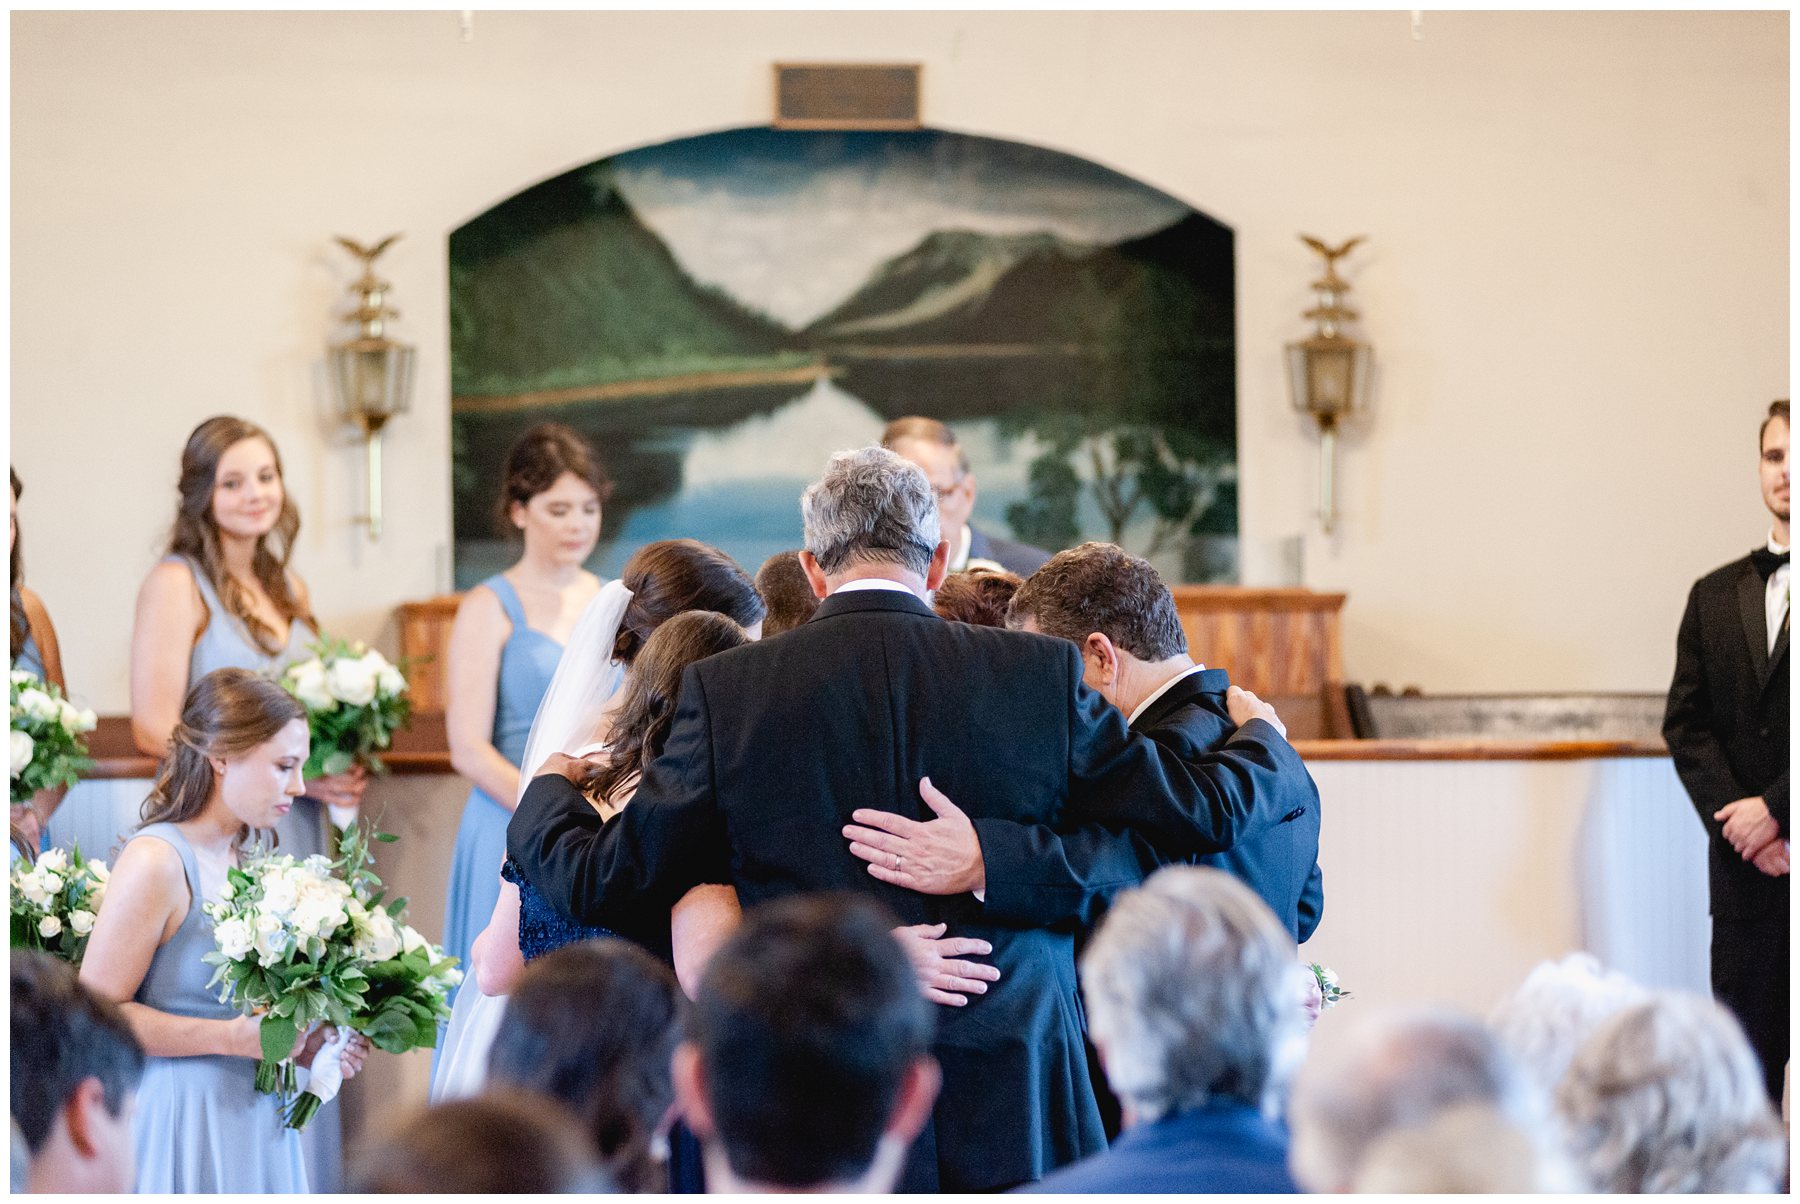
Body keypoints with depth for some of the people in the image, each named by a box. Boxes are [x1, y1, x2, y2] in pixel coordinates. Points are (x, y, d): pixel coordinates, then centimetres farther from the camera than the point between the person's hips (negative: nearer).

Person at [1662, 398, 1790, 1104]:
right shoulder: (1716, 595, 15)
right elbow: (1686, 722, 10)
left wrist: (1775, 809, -11)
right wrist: (1739, 823, -3)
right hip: (1745, 868, 5)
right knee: (1747, 1053, 5)